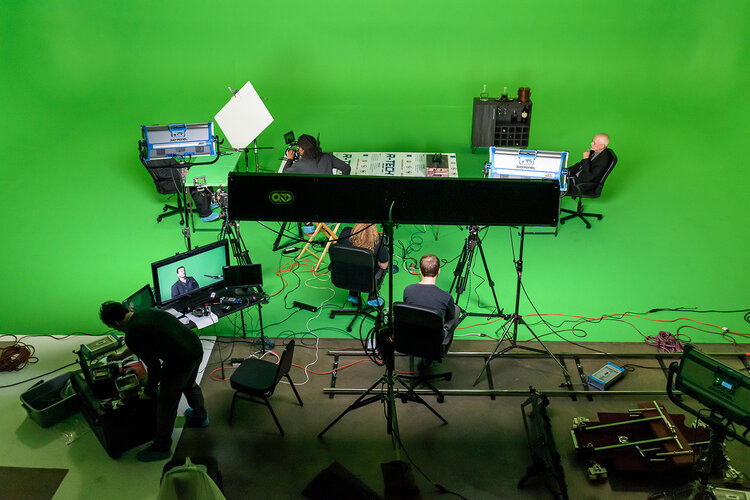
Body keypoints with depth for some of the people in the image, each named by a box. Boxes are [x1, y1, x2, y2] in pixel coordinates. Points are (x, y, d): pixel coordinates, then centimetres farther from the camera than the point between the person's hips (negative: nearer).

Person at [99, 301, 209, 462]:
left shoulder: (131, 335, -15)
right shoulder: (145, 312, 11)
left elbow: (154, 366, -13)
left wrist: (148, 391, 3)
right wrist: (121, 356, 46)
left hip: (180, 363, -9)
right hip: (196, 348, 9)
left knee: (166, 406, 13)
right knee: (189, 385, 36)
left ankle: (161, 447, 31)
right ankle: (200, 417, 60)